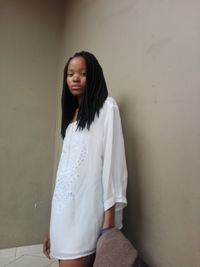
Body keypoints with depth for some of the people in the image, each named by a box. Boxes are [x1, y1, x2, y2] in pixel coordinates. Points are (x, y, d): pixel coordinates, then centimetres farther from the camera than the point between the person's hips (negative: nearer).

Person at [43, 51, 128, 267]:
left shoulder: (106, 107, -1)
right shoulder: (72, 113, 18)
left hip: (87, 210, -6)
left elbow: (112, 161, -10)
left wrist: (109, 220, -16)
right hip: (65, 210, 6)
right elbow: (66, 167, 14)